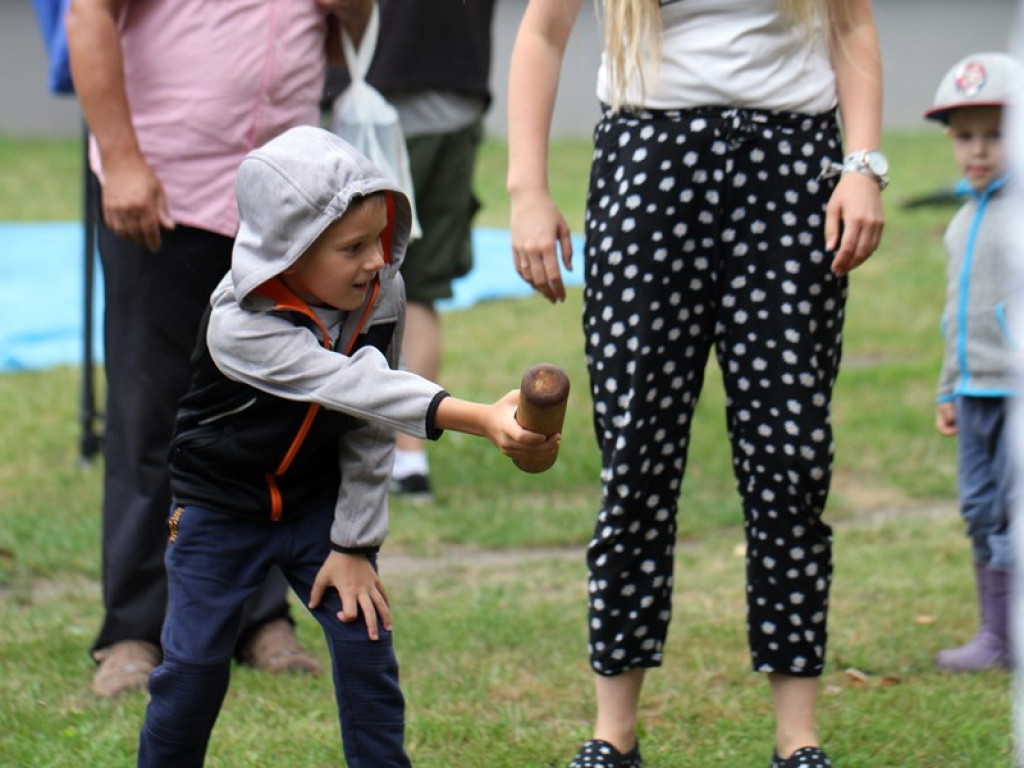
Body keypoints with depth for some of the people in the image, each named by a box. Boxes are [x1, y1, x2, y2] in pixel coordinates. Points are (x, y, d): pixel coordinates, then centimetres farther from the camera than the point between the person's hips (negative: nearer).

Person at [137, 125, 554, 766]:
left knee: (364, 637, -5)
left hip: (320, 501, 4)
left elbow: (372, 426, -6)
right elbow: (357, 388, -44)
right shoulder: (239, 327, -34)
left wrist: (353, 543, -8)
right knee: (195, 663, -3)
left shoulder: (382, 295, -16)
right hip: (222, 509, -4)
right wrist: (481, 419, -54)